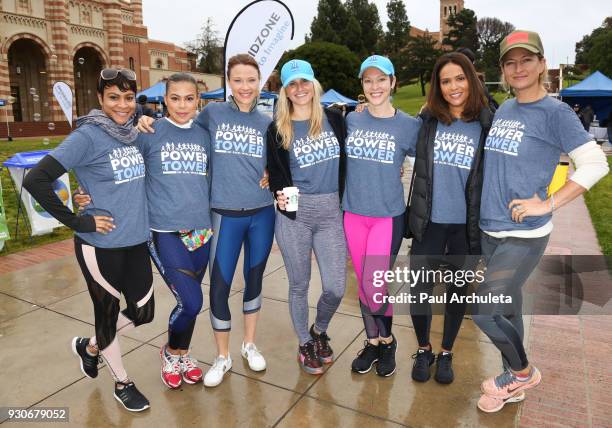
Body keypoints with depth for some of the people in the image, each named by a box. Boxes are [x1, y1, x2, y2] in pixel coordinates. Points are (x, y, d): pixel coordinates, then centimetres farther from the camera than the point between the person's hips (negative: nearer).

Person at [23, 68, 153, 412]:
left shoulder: (136, 134, 4)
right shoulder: (87, 136, -14)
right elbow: (36, 180, -17)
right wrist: (77, 221, -15)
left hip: (137, 241, 6)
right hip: (100, 245, -6)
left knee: (142, 313, 14)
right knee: (108, 313, 12)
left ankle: (89, 346, 43)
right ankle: (122, 383, 37)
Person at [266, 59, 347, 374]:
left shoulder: (334, 119, 8)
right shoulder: (278, 130, 4)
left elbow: (346, 162, 14)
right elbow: (275, 173, 5)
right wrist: (279, 195, -11)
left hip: (331, 212, 1)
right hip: (294, 213, -1)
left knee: (336, 287, 1)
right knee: (299, 285, 9)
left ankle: (319, 331, 33)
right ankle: (305, 344, 32)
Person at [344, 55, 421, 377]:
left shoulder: (409, 125, -3)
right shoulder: (351, 120, 5)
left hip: (389, 215, -3)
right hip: (353, 214, 3)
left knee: (373, 285, -5)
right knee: (363, 284, 11)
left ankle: (387, 341, 23)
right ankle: (373, 342, 31)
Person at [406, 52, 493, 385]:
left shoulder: (487, 123, -3)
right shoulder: (427, 120, 0)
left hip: (465, 225, 0)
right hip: (428, 222, 0)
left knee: (458, 290, 14)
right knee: (420, 290, 4)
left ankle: (446, 353, 36)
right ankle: (423, 351, 30)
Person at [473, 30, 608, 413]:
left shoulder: (555, 112, -9)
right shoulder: (502, 110, 10)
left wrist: (548, 204, -17)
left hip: (525, 236, -6)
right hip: (489, 231, 6)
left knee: (483, 308, -10)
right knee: (507, 305, 16)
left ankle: (523, 372, 17)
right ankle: (514, 380, 35)